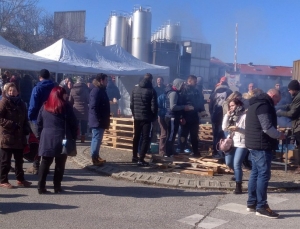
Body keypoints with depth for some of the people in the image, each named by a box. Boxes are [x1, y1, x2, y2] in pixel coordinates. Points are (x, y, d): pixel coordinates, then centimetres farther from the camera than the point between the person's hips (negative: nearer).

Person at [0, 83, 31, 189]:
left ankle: (20, 179, 26)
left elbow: (24, 119, 18)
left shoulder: (21, 103, 12)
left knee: (19, 160, 15)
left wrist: (26, 129, 2)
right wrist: (12, 124, -21)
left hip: (19, 137, 6)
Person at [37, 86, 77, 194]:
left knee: (45, 163, 8)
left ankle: (41, 186, 5)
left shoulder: (44, 106, 10)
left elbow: (39, 123, 12)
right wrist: (73, 137, 3)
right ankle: (57, 186, 8)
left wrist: (40, 136, 17)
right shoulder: (66, 106, -4)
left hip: (46, 139, 4)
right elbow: (73, 123, -4)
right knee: (60, 163, 5)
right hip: (61, 139, -4)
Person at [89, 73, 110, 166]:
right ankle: (94, 158, 1)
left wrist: (106, 119, 18)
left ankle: (96, 157, 24)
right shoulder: (96, 91, -17)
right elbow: (93, 107, -23)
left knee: (97, 139, 16)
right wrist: (99, 119, -22)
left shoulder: (101, 90, 15)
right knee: (96, 139, -5)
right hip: (97, 120, -10)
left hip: (100, 120, 10)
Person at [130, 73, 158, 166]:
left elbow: (131, 104, 8)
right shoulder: (151, 90, -10)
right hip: (147, 118, -5)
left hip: (137, 117, 6)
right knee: (146, 139, -2)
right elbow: (153, 107, -11)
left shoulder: (135, 89, 6)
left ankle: (134, 157, 26)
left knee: (136, 137, 18)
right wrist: (154, 117, 3)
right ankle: (141, 159, -8)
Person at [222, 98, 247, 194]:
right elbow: (224, 128, 2)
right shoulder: (231, 116, 12)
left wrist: (238, 129, -27)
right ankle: (238, 174, 42)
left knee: (236, 164, -12)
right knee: (228, 163, 12)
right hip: (232, 142, 7)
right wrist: (227, 116, -5)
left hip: (242, 143, -7)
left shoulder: (245, 116, -8)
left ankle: (238, 186, -3)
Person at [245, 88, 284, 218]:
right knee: (264, 175, -6)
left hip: (255, 144, 11)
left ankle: (251, 203, 20)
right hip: (261, 145, -11)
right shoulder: (264, 105, -16)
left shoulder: (256, 103, 17)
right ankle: (261, 207, -1)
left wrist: (276, 135, 17)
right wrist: (279, 135, -5)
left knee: (255, 173, 14)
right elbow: (267, 128, -22)